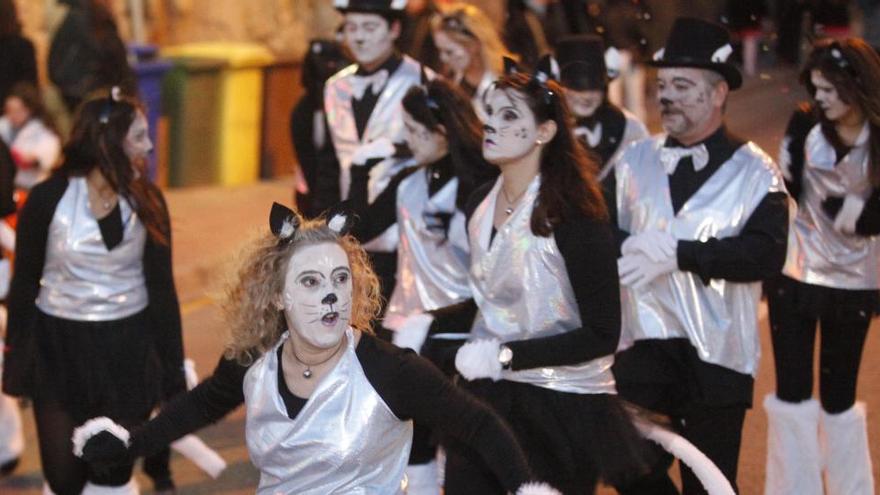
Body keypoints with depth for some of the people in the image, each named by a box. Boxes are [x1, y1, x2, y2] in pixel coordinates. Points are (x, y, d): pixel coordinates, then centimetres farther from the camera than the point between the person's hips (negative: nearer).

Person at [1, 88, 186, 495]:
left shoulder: (148, 201, -3)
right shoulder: (49, 198, -10)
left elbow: (161, 288, 2)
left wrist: (173, 369, 1)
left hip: (127, 347, 1)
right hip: (59, 345, -1)